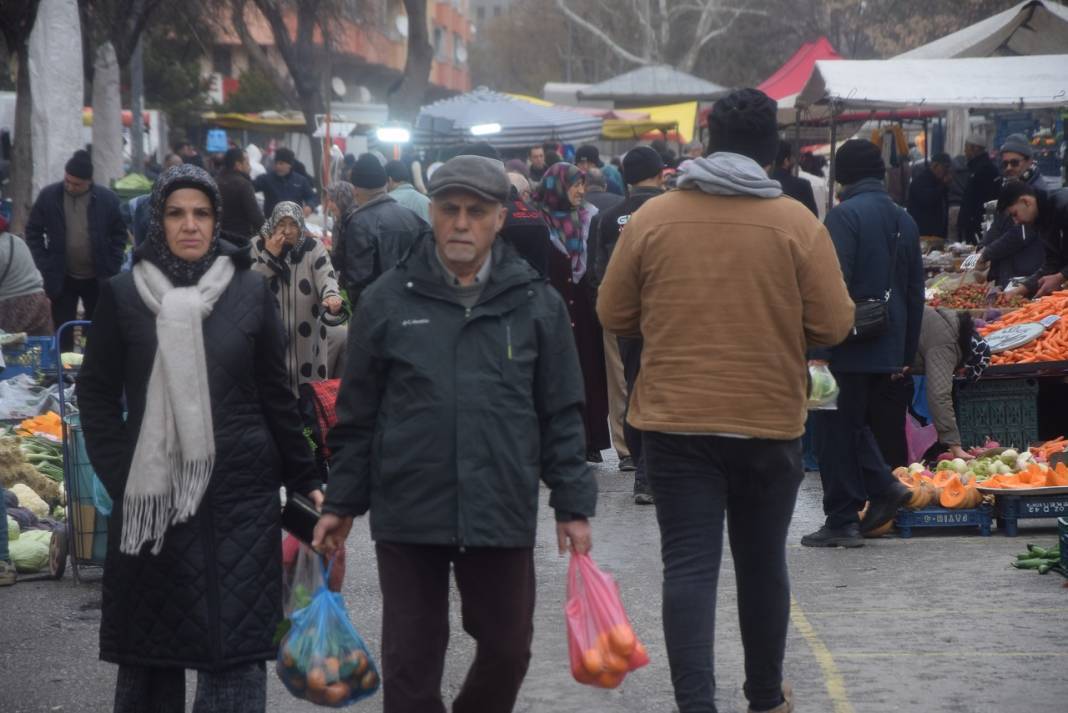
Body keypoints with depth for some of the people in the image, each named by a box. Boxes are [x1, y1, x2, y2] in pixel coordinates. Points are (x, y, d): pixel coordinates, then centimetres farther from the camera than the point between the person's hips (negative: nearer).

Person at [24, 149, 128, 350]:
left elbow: (120, 235, 2)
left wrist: (111, 269, -5)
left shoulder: (107, 199, -8)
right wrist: (45, 267, -5)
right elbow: (33, 232, 1)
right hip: (62, 279, 0)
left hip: (97, 279, 0)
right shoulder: (48, 196, -6)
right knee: (63, 336, 3)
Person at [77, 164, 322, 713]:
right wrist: (120, 477, -3)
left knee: (237, 648, -3)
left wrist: (304, 480, 9)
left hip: (241, 493, 0)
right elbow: (97, 394, 6)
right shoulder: (124, 294, 2)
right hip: (153, 496, 0)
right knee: (149, 648, 5)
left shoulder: (250, 291, 3)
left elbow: (275, 394, 9)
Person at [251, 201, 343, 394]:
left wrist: (332, 296, -41)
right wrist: (269, 255, -15)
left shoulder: (313, 248, -2)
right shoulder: (259, 247, 2)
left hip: (306, 339, 0)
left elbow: (326, 276, -18)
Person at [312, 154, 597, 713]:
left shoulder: (536, 302, 2)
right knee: (410, 663, 5)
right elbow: (358, 414, 5)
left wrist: (573, 505, 3)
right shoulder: (388, 300, 0)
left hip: (503, 514, 1)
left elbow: (561, 415, 6)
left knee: (508, 651, 12)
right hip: (408, 515, -1)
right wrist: (341, 503, 6)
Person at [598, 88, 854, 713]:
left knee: (689, 566, 0)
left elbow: (615, 316, 3)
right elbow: (833, 324, -6)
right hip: (770, 423, 0)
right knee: (763, 561, 15)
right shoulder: (797, 223, -7)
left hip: (676, 421, 0)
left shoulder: (653, 218, -3)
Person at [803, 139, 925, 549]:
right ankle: (883, 487, 11)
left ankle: (842, 522, 3)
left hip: (848, 348, -8)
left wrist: (819, 350, -19)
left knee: (835, 433, 0)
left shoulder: (845, 215, -12)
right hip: (888, 348, 8)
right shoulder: (904, 220, 13)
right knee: (855, 423, 22)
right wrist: (906, 354, 22)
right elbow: (915, 292, 17)